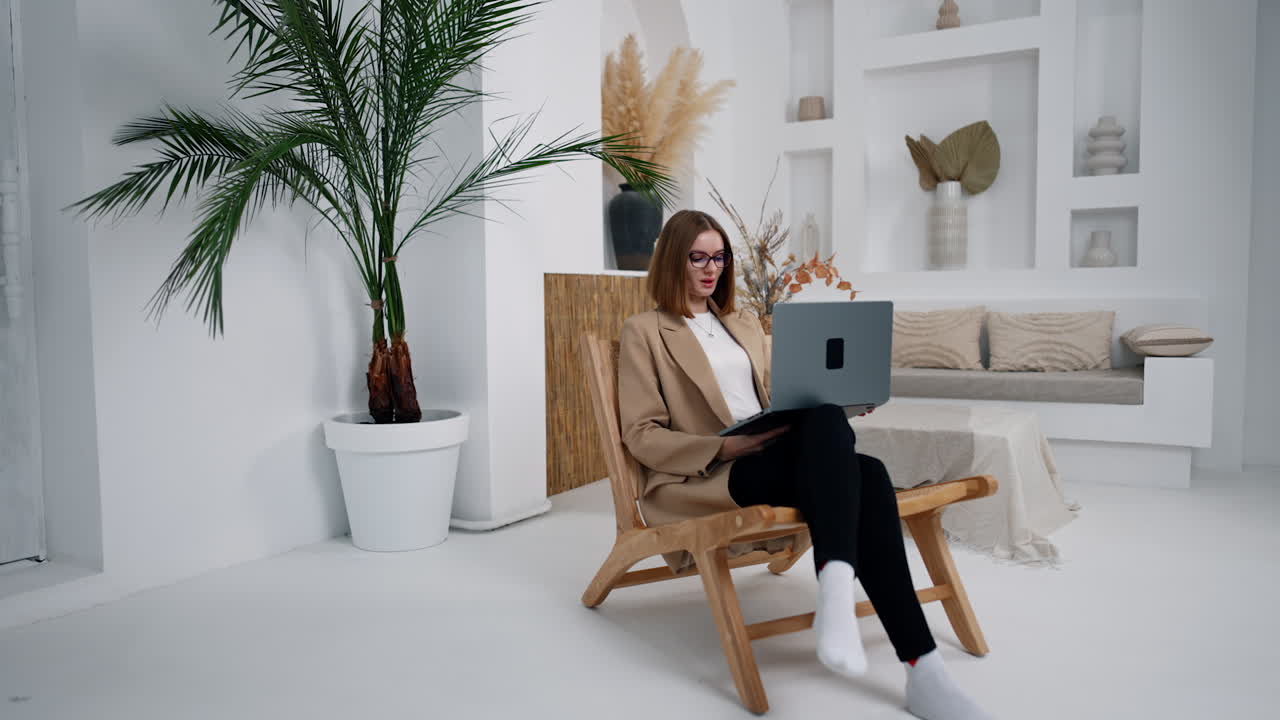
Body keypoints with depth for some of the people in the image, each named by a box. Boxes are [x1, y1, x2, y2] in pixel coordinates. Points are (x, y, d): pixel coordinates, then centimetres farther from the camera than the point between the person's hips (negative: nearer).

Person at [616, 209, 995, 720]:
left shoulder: (744, 323, 24)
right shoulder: (644, 332, 4)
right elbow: (641, 436, -4)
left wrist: (807, 416, -1)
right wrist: (726, 447, -19)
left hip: (778, 457, 6)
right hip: (704, 478, -6)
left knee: (865, 475, -29)